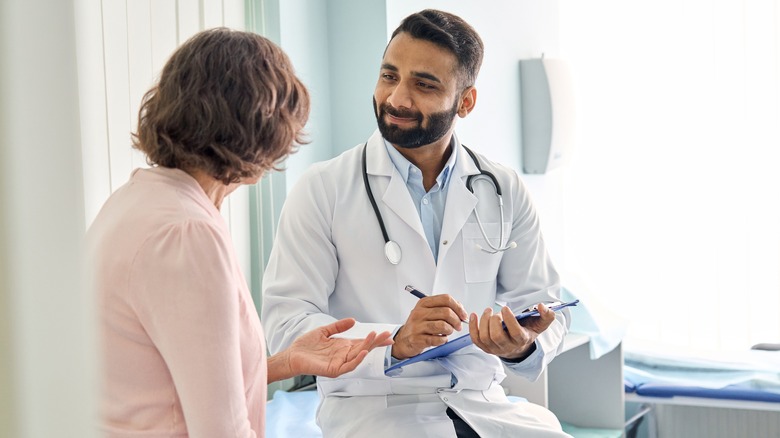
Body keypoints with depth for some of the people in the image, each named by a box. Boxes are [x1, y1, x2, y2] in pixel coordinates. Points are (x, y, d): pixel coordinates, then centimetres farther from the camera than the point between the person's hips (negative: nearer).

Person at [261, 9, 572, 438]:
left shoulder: (504, 191, 7)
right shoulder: (322, 190, -3)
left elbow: (543, 304, 8)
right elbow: (286, 323, -9)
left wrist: (524, 347, -16)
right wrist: (394, 343, -24)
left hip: (481, 403, 4)